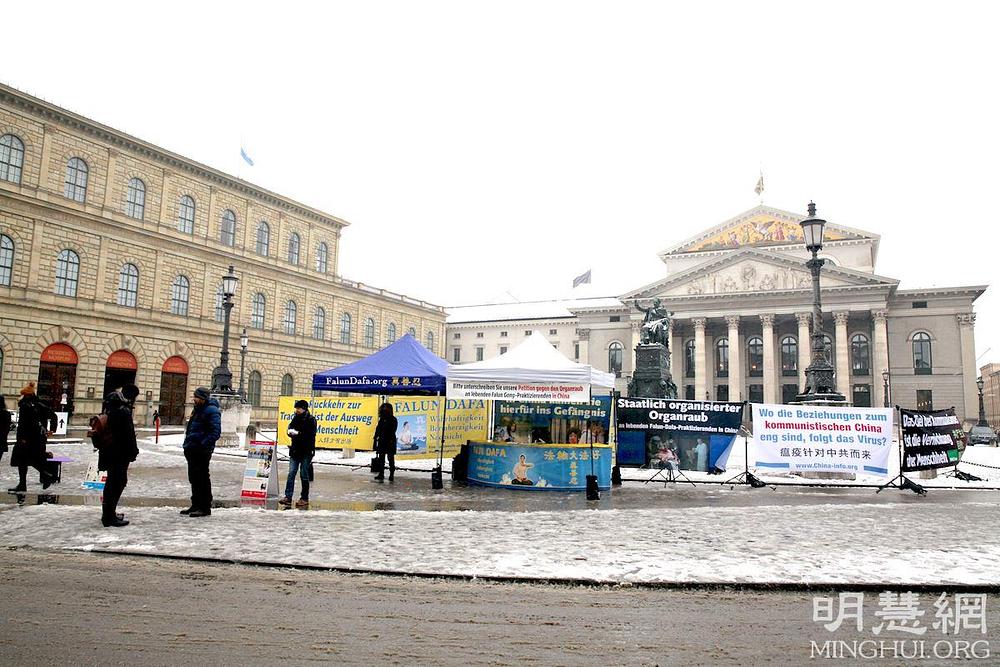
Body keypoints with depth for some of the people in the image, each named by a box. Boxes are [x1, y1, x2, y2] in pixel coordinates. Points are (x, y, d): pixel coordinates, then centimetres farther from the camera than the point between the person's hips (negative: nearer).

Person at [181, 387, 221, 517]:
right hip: (192, 450, 10)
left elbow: (216, 432, -20)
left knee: (202, 478, -6)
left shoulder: (211, 411, -14)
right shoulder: (197, 410, 17)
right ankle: (196, 505, 25)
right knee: (193, 478, 15)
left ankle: (205, 507, 1)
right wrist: (187, 444, 18)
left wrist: (203, 444, -24)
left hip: (202, 451, -10)